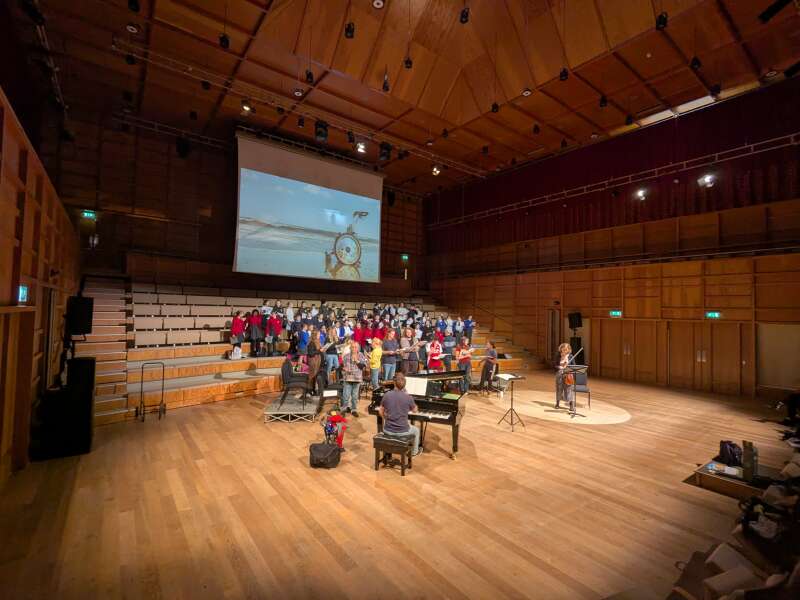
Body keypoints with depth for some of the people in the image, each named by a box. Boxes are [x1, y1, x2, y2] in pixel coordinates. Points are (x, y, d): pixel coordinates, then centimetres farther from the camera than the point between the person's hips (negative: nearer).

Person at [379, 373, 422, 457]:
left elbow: (381, 412, 3)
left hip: (388, 431, 2)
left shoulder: (386, 395, -9)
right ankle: (414, 452, 47)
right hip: (402, 431, -2)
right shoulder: (408, 398, -14)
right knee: (416, 430, 31)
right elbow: (415, 410, 6)